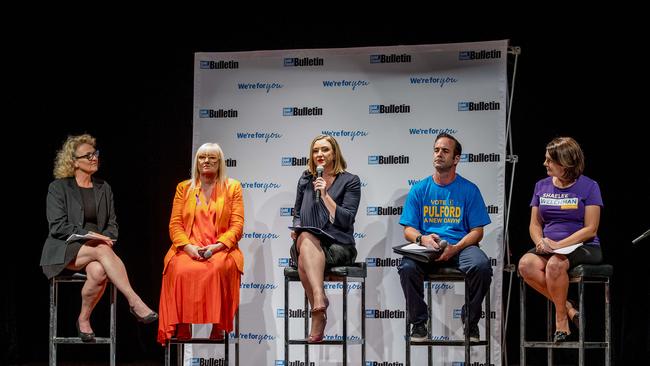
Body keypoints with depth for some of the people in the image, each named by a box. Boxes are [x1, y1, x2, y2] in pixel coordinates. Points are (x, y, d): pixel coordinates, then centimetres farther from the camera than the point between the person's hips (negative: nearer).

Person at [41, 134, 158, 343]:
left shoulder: (104, 188, 15)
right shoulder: (58, 188, 1)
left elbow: (112, 223, 14)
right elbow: (57, 226, -7)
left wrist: (107, 237, -9)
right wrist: (88, 235, -18)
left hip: (96, 247, 4)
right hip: (65, 250, -4)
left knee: (98, 271, -33)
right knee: (102, 250, -35)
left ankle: (84, 319, -12)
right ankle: (134, 302, -42)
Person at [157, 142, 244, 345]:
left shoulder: (232, 187, 13)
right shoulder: (184, 188, 18)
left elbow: (237, 225, 5)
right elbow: (175, 224, 10)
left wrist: (217, 246, -12)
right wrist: (188, 247, -10)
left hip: (220, 249, -1)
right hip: (188, 249, 1)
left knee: (218, 269, -36)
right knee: (181, 270, -34)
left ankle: (218, 328, -26)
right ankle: (182, 328, -27)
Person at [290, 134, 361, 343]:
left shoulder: (350, 181, 6)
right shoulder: (305, 181, 20)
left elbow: (346, 220, -4)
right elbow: (297, 214, 28)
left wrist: (325, 195, -11)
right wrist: (297, 229, 5)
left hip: (338, 245, -3)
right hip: (307, 244, 3)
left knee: (304, 261, -34)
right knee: (306, 239, -36)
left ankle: (317, 312, -40)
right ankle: (319, 298, -49)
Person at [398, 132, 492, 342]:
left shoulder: (469, 190, 8)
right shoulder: (419, 190, 11)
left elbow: (477, 231, 4)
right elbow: (408, 230, 9)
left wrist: (455, 248, -15)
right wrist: (422, 239, -16)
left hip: (460, 246, -1)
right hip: (425, 247, 1)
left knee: (481, 266, -33)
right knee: (407, 266, -33)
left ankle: (471, 321, -7)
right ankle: (418, 323, -11)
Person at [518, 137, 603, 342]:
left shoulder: (588, 187, -1)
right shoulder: (542, 186, 13)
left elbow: (590, 229, -7)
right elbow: (535, 224, 13)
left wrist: (559, 245, -16)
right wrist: (540, 242, -10)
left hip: (582, 247, -5)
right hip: (549, 247, 5)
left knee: (555, 264, -37)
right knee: (526, 264, -29)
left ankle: (561, 319, -17)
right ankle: (567, 306, -14)